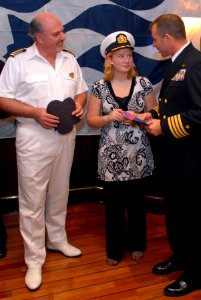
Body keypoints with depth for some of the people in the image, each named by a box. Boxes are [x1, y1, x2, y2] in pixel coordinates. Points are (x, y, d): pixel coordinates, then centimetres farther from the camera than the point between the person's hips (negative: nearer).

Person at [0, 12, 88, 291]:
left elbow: (81, 91, 16)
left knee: (59, 193, 17)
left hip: (66, 136, 5)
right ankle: (34, 260, 14)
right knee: (32, 199, 1)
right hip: (34, 138, -5)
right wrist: (35, 113, -20)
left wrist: (79, 104, -7)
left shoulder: (70, 59, 9)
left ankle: (57, 239, 37)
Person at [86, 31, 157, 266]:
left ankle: (136, 244, 35)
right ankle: (115, 248, 29)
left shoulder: (143, 84, 0)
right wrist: (109, 117, -17)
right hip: (111, 156, 0)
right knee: (113, 203, 10)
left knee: (136, 201, 13)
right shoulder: (100, 87, -1)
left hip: (138, 154, 1)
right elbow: (91, 119, 1)